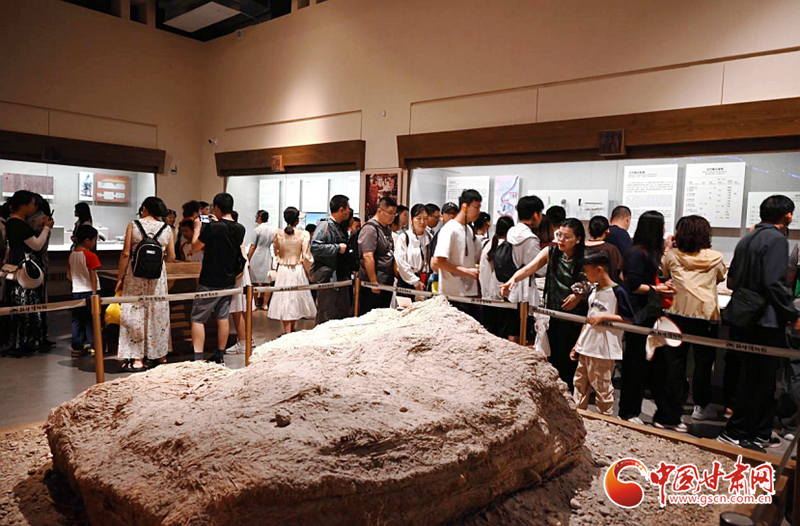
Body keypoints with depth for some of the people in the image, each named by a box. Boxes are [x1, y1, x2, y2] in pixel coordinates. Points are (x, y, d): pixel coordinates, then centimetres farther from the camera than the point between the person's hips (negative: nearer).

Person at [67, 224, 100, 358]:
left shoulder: (71, 255, 7)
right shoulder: (90, 255, -13)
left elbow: (68, 275, 11)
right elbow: (93, 277, -14)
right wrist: (94, 293, -11)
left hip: (76, 292, 6)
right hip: (88, 292, -6)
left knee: (77, 321, 10)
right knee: (91, 320, 1)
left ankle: (76, 347, 13)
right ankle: (93, 346, 4)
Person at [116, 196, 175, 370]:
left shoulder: (133, 225, -3)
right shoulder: (166, 229, 2)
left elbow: (126, 254, -5)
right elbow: (171, 257, 6)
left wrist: (120, 278, 2)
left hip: (135, 275, -2)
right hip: (158, 276, 2)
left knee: (134, 313, 5)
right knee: (158, 313, 13)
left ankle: (137, 359, 5)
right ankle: (161, 355, 23)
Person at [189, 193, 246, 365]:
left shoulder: (212, 228, -19)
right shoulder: (240, 229, 0)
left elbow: (195, 247, -7)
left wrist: (197, 228, 5)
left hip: (209, 282, -6)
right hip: (228, 281, 6)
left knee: (198, 319, 1)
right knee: (223, 317, 14)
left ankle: (197, 358, -3)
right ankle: (220, 355, 22)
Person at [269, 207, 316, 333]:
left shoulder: (278, 234, -2)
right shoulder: (303, 235, -10)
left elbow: (276, 253, 10)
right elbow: (306, 257, -8)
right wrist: (309, 271, 5)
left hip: (282, 270, 1)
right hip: (298, 270, -1)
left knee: (284, 300, 7)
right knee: (296, 298, 14)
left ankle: (287, 331, 8)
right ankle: (292, 329, 27)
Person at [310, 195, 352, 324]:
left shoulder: (341, 226, 16)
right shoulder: (325, 225, -13)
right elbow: (315, 247, -24)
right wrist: (337, 248, -19)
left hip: (341, 277, 9)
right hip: (327, 277, -9)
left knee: (344, 312, 13)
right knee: (326, 315, -3)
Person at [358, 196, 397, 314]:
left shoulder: (387, 228, 17)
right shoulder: (370, 228, -13)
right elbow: (367, 257, -20)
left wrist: (394, 276, 18)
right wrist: (374, 282, -22)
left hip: (387, 283, 9)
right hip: (374, 286, -9)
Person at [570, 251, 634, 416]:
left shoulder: (617, 292, -11)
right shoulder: (594, 292, 13)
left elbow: (629, 319, -13)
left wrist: (604, 316, -21)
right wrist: (578, 345, 18)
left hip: (604, 351, -8)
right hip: (586, 348, 8)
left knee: (602, 387, 1)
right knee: (580, 384, 13)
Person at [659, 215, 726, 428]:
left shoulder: (671, 255, 0)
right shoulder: (715, 258, 3)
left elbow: (663, 273, 17)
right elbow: (722, 277, 21)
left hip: (677, 314, 0)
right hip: (706, 316, 0)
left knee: (674, 363, 4)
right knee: (703, 362, 17)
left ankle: (670, 414, 4)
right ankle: (701, 406, 34)